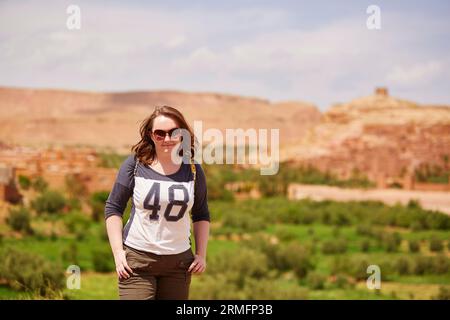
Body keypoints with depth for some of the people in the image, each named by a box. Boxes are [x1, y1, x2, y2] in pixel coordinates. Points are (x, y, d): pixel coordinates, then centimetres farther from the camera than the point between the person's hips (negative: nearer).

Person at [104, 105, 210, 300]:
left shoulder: (193, 170, 5)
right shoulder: (135, 165, -2)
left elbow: (201, 215, 16)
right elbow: (113, 208, 2)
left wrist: (201, 254, 7)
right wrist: (117, 252, -6)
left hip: (179, 261, 3)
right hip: (137, 257, -3)